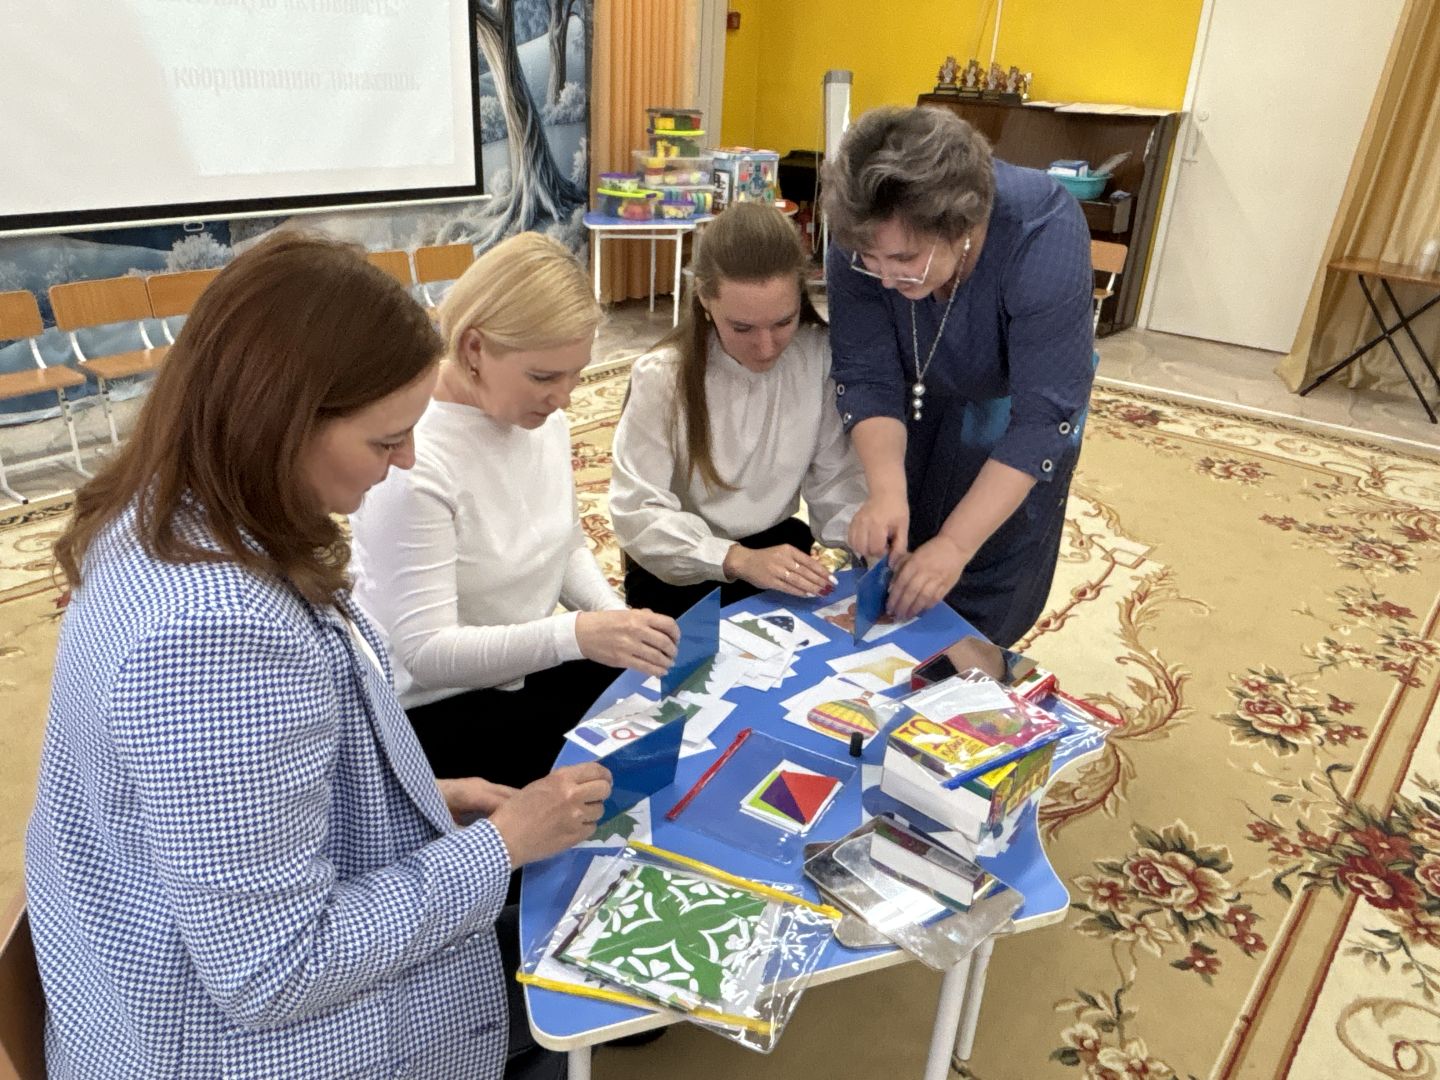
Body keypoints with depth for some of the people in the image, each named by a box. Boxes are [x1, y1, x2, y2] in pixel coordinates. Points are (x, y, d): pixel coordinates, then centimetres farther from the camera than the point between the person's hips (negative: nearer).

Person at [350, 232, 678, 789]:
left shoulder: (542, 417, -5)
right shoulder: (411, 456, -27)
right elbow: (426, 652, -28)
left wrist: (615, 618, -11)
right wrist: (576, 634, -40)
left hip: (531, 666, 7)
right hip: (436, 706, -7)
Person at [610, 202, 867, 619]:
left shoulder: (819, 357, -10)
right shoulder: (663, 377, -17)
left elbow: (835, 478, -4)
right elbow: (637, 512, -21)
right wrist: (737, 559, -33)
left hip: (780, 549, 3)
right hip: (680, 576, -3)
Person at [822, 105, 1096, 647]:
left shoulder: (1043, 236, -38)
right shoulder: (863, 236, -29)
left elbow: (1041, 417, -37)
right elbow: (867, 378, -24)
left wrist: (956, 546, -42)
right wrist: (886, 490, -41)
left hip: (1021, 394, -2)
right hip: (920, 399, 3)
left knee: (988, 600, 3)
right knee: (890, 565, 13)